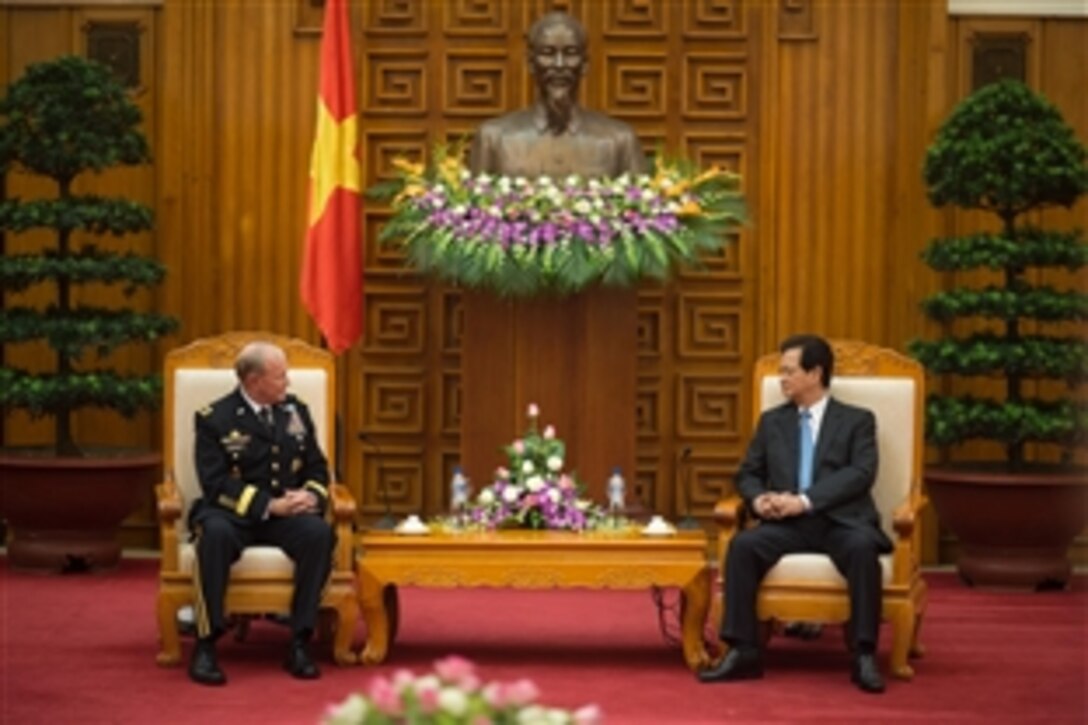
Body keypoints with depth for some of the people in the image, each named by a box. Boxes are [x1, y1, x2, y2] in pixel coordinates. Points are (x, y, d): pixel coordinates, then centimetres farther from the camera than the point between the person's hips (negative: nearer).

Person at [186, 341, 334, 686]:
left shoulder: (296, 411, 13)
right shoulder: (215, 419, -2)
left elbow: (317, 468, 15)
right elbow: (215, 482, -11)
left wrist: (310, 496, -10)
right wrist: (268, 505, -21)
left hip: (286, 515, 3)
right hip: (234, 513, -3)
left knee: (319, 533, -30)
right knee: (215, 534, -38)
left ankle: (299, 643, -24)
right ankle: (205, 647, -30)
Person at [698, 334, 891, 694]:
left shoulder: (857, 420, 7)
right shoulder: (772, 421, 19)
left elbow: (861, 474, -8)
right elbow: (748, 473, 19)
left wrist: (805, 500, -20)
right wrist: (758, 499, -7)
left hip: (840, 521, -3)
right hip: (788, 524, 3)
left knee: (863, 548, -37)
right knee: (743, 544, -27)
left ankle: (864, 656, -31)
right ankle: (743, 652, -25)